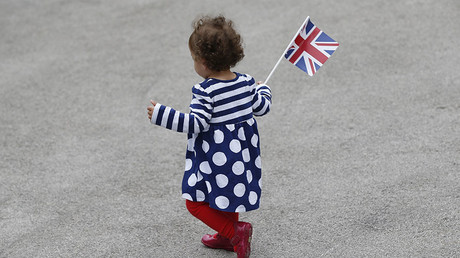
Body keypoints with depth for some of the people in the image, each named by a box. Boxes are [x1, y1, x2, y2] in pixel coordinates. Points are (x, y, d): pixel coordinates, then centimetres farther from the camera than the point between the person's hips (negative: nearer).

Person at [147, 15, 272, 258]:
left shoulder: (204, 91, -21)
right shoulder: (247, 82, -1)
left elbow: (196, 123, -26)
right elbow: (262, 107, 11)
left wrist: (161, 115, -25)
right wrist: (263, 90, 33)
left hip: (216, 159, -8)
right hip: (242, 153, 8)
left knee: (196, 201, 4)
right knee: (228, 195, 28)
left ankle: (236, 231, -3)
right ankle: (229, 237, 40)